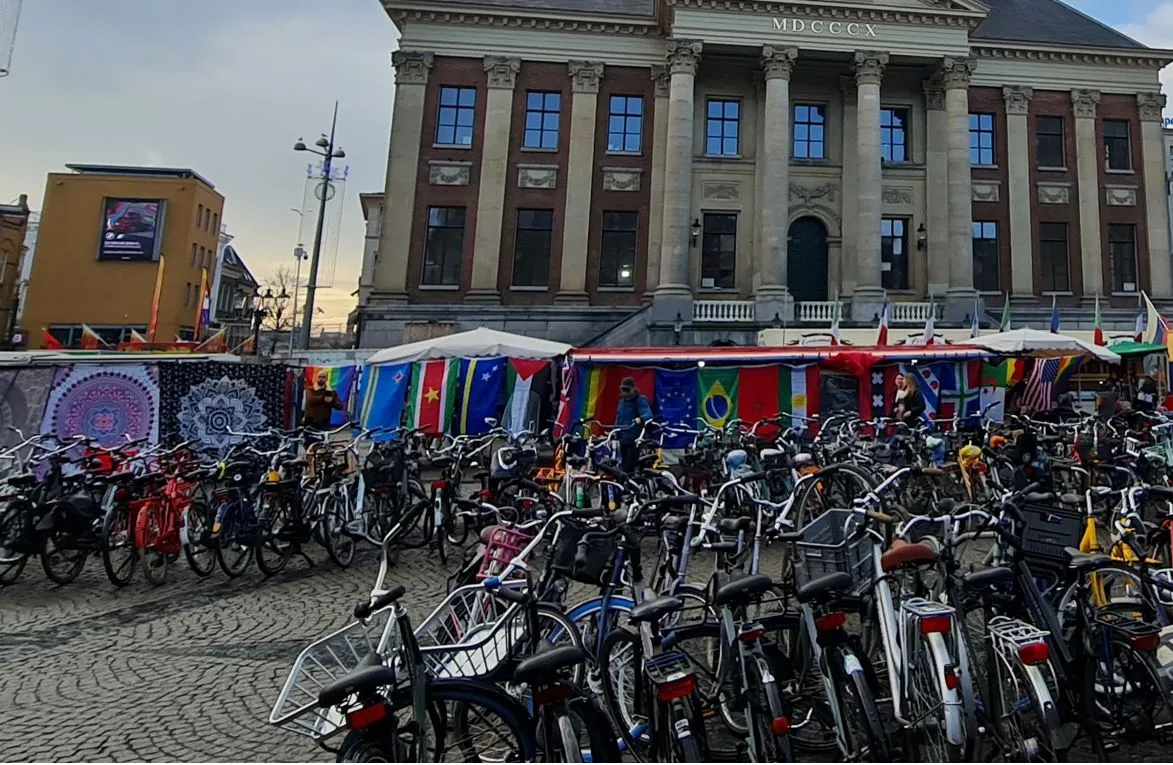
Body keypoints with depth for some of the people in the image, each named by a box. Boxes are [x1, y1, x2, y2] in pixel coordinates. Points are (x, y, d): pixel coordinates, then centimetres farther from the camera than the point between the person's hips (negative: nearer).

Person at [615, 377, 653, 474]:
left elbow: (648, 414, -29)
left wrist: (640, 419, -51)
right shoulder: (622, 400, 13)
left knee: (629, 467, -11)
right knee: (623, 465, 13)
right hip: (623, 438, 8)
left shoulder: (640, 400, -12)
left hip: (635, 439, -7)